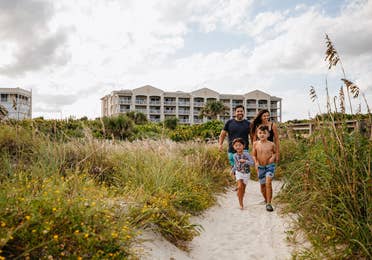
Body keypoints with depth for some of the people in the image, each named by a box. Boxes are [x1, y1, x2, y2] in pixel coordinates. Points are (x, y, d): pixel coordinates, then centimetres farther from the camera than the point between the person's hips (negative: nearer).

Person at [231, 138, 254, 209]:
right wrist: (233, 171, 13)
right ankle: (241, 203, -7)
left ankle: (241, 202, 31)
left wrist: (245, 161, -31)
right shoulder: (235, 155, -3)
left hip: (246, 173, -1)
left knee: (243, 188, 10)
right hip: (238, 172, 1)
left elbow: (252, 163, -19)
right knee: (240, 186, -18)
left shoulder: (246, 154, -16)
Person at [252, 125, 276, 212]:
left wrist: (273, 157, -7)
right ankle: (266, 200, 34)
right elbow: (253, 155, 6)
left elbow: (275, 152, 13)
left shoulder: (271, 144, -5)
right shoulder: (256, 144, -2)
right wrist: (256, 162, -11)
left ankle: (269, 203, -12)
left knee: (268, 183, -19)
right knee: (262, 185, 10)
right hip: (260, 167, 2)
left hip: (270, 166, -2)